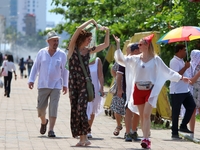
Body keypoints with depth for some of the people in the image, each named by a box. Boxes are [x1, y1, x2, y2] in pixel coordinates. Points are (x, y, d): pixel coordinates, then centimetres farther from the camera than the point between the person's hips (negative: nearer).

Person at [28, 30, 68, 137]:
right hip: (43, 85, 1)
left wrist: (65, 85, 8)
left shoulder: (62, 54, 3)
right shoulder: (41, 53, 3)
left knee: (53, 108, -10)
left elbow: (64, 71, 9)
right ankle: (44, 122, 34)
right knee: (41, 107, 4)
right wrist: (31, 80, 0)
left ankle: (51, 130, -10)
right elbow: (35, 67, 7)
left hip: (56, 85, -1)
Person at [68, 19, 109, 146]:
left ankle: (84, 137, -12)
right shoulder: (73, 48, 2)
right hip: (74, 83, 0)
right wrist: (91, 21, -2)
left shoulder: (89, 51, 11)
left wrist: (107, 31, 10)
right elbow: (79, 29, -9)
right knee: (75, 110, -1)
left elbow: (106, 45, 18)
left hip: (85, 83, 0)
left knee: (81, 109, -13)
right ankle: (82, 138, 3)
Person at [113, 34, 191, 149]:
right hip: (138, 90, 3)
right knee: (142, 116, 5)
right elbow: (120, 59, 2)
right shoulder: (136, 59, 6)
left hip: (150, 90, -3)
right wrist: (118, 45, -3)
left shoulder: (156, 59, 0)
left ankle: (146, 140, -18)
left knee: (146, 114, -14)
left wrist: (181, 77, 1)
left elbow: (167, 71, 4)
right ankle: (146, 139, 9)